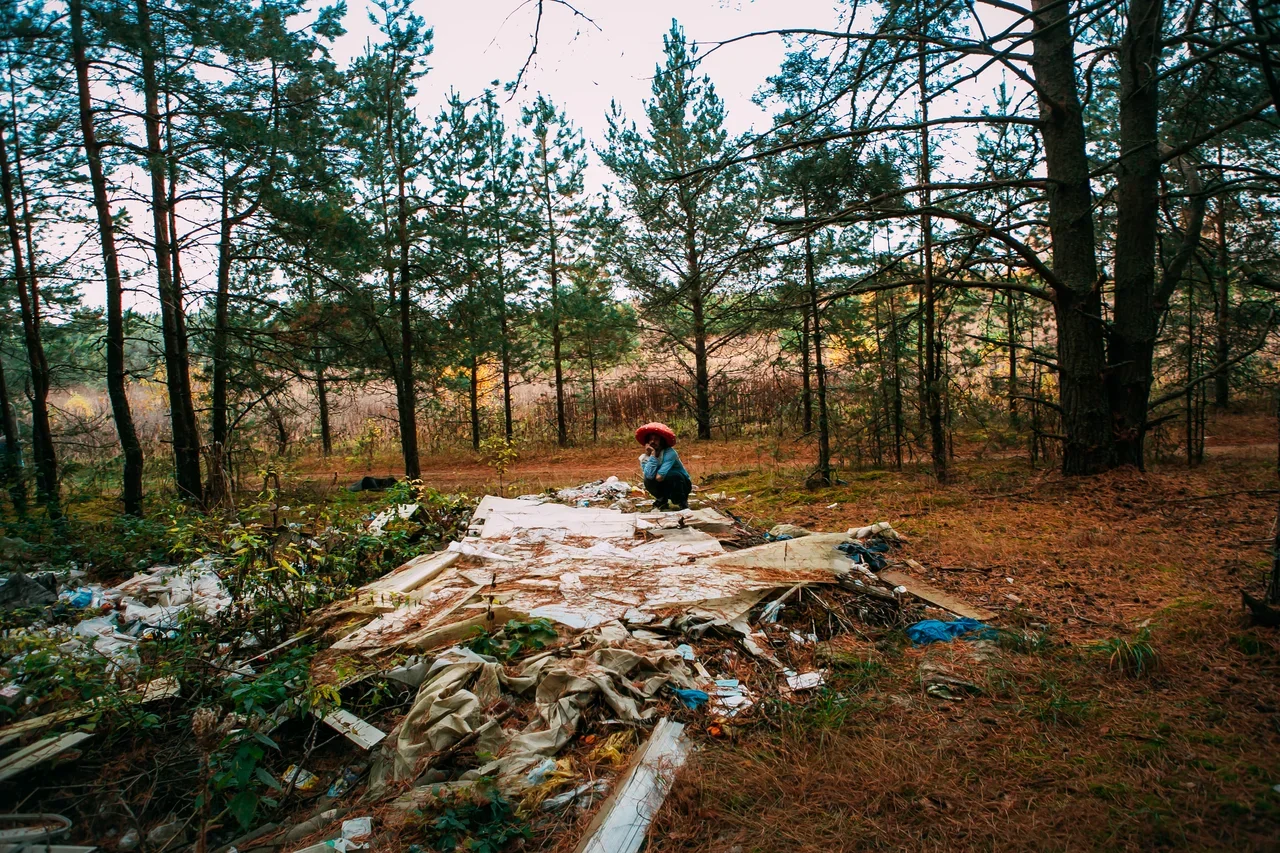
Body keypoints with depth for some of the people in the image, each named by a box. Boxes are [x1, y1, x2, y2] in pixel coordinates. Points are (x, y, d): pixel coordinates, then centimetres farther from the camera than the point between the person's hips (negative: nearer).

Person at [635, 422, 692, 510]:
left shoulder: (669, 453, -27)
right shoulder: (644, 458, -12)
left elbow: (660, 476, -36)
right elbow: (649, 475, -31)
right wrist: (652, 455, -29)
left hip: (682, 485, -4)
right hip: (664, 487, 4)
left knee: (671, 474, -34)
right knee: (648, 480, -24)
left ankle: (682, 502, -10)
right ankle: (662, 501, 5)